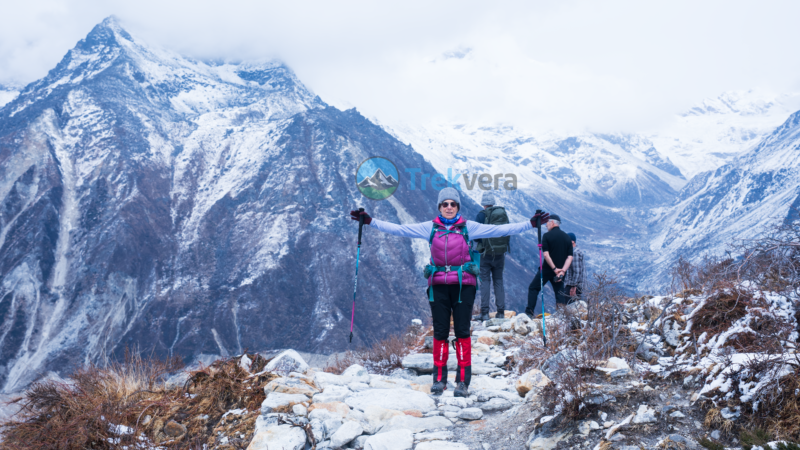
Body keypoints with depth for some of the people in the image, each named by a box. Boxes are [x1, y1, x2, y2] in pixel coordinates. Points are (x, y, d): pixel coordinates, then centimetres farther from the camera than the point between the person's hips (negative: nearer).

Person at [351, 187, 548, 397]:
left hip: (463, 285, -1)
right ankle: (439, 378, 12)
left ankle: (463, 380, 3)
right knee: (440, 331, 3)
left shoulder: (468, 227, 5)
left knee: (462, 331, -2)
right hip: (439, 285, 1)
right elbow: (398, 229, 7)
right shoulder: (430, 228, 7)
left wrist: (531, 223, -2)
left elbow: (500, 230, 3)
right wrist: (370, 221, 2)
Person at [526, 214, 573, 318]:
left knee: (533, 288, 7)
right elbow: (570, 257, -1)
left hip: (547, 269, -4)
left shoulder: (547, 235, -7)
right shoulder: (567, 237, 7)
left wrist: (554, 269, -15)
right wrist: (562, 270, -9)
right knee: (559, 292, 9)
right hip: (560, 271, 4)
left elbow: (546, 254, -16)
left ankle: (529, 312, -1)